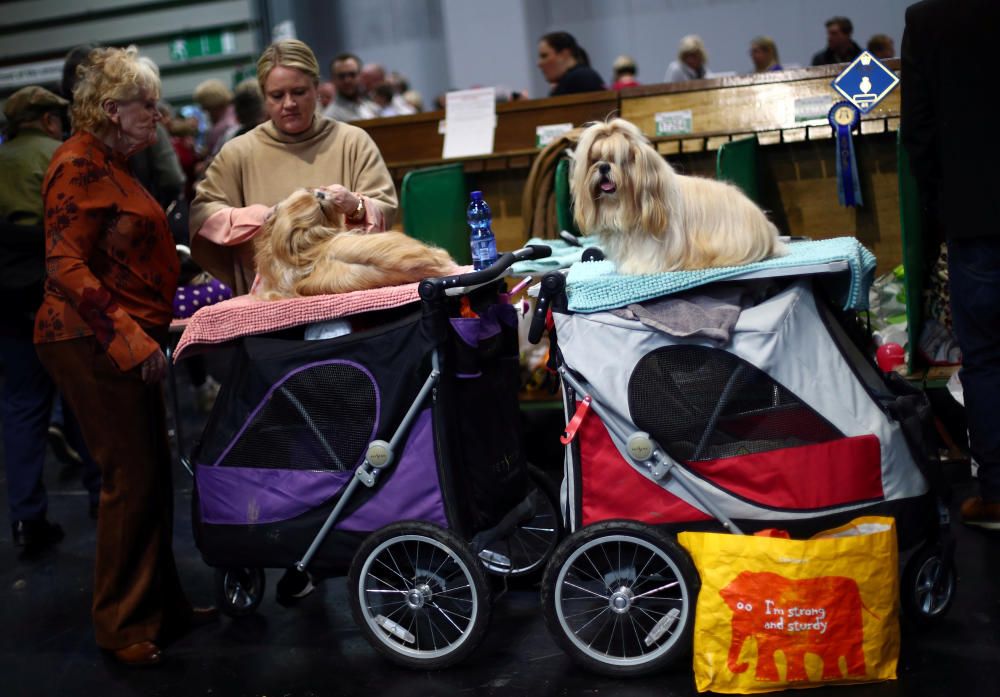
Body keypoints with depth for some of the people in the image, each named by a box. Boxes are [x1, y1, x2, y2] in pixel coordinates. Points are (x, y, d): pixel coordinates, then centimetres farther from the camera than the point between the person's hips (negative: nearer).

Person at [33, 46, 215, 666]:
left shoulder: (111, 164, 17)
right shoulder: (79, 165, -13)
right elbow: (67, 267, -20)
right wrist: (131, 340, -24)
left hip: (128, 341, 10)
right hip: (93, 343, -9)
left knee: (153, 474, 12)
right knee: (132, 477, -6)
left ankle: (162, 607, 22)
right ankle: (122, 626, 7)